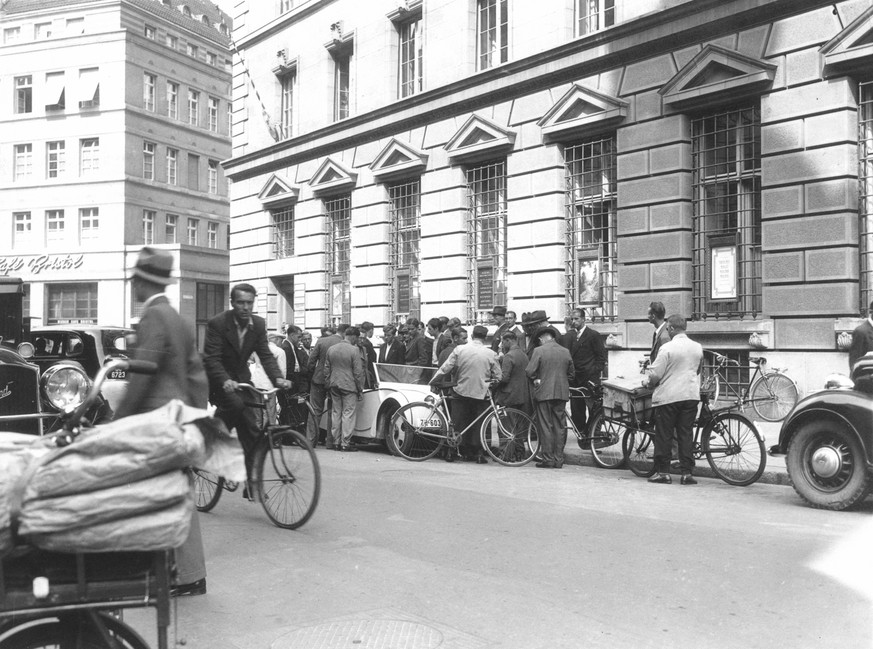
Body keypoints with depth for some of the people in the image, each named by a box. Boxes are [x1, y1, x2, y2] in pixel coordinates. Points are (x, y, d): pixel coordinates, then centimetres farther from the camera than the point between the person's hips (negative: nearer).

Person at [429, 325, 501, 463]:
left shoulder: (459, 349, -4)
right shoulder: (490, 353, -3)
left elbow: (445, 368, -2)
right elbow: (497, 376, 3)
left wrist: (432, 382, 10)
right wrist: (490, 383, 23)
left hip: (461, 391, 1)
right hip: (481, 393, 0)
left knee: (458, 423, 9)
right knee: (478, 424, 8)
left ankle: (452, 452, 11)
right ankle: (478, 453, 7)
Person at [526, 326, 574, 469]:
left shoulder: (539, 350, -8)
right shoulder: (566, 351, 6)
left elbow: (529, 371, -12)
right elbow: (571, 373, 13)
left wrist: (535, 380, 7)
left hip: (544, 392, -4)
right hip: (562, 393, 4)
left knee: (545, 426, 1)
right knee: (559, 426, 9)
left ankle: (548, 459, 1)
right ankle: (559, 459, 12)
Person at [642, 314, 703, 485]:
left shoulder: (667, 348, -12)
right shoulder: (698, 347, 6)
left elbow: (655, 374, -12)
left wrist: (646, 381, 7)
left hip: (668, 396, -5)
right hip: (691, 395, 5)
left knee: (664, 435, 4)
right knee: (686, 434, 9)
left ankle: (663, 472, 8)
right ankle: (687, 472, 8)